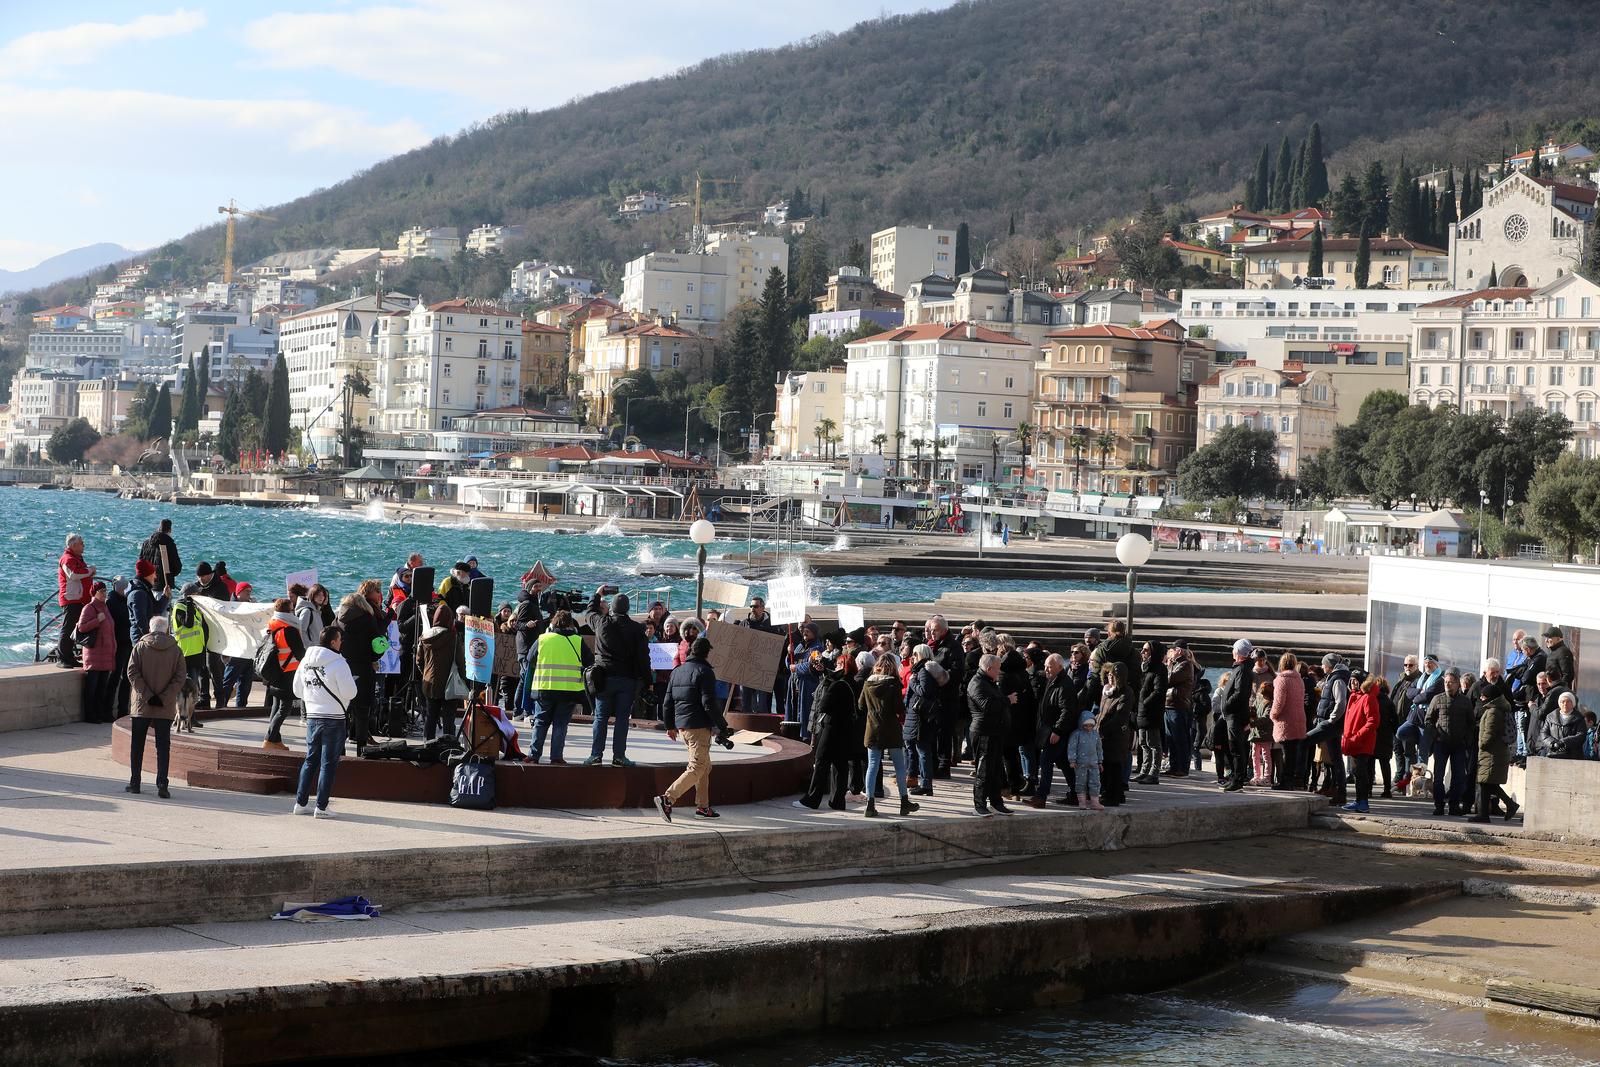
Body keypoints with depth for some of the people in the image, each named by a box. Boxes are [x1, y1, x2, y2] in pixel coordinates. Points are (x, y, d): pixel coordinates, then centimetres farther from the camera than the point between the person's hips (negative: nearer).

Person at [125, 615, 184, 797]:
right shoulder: (175, 650, 0)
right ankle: (161, 784, -9)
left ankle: (134, 782, 14)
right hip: (166, 708, 0)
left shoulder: (140, 647, -1)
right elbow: (181, 677, -6)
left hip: (142, 706, 0)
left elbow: (132, 673, -8)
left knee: (137, 744, 12)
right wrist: (165, 698, -8)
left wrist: (146, 695, -9)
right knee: (163, 746, 1)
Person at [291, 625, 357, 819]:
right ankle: (321, 807, 1)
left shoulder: (306, 661, 5)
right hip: (334, 719, -6)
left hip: (312, 717, 6)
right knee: (329, 763, 1)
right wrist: (349, 680, 4)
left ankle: (301, 803, 17)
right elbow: (349, 692, -15)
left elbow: (298, 690, 12)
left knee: (310, 760, 17)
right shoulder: (338, 663, -15)